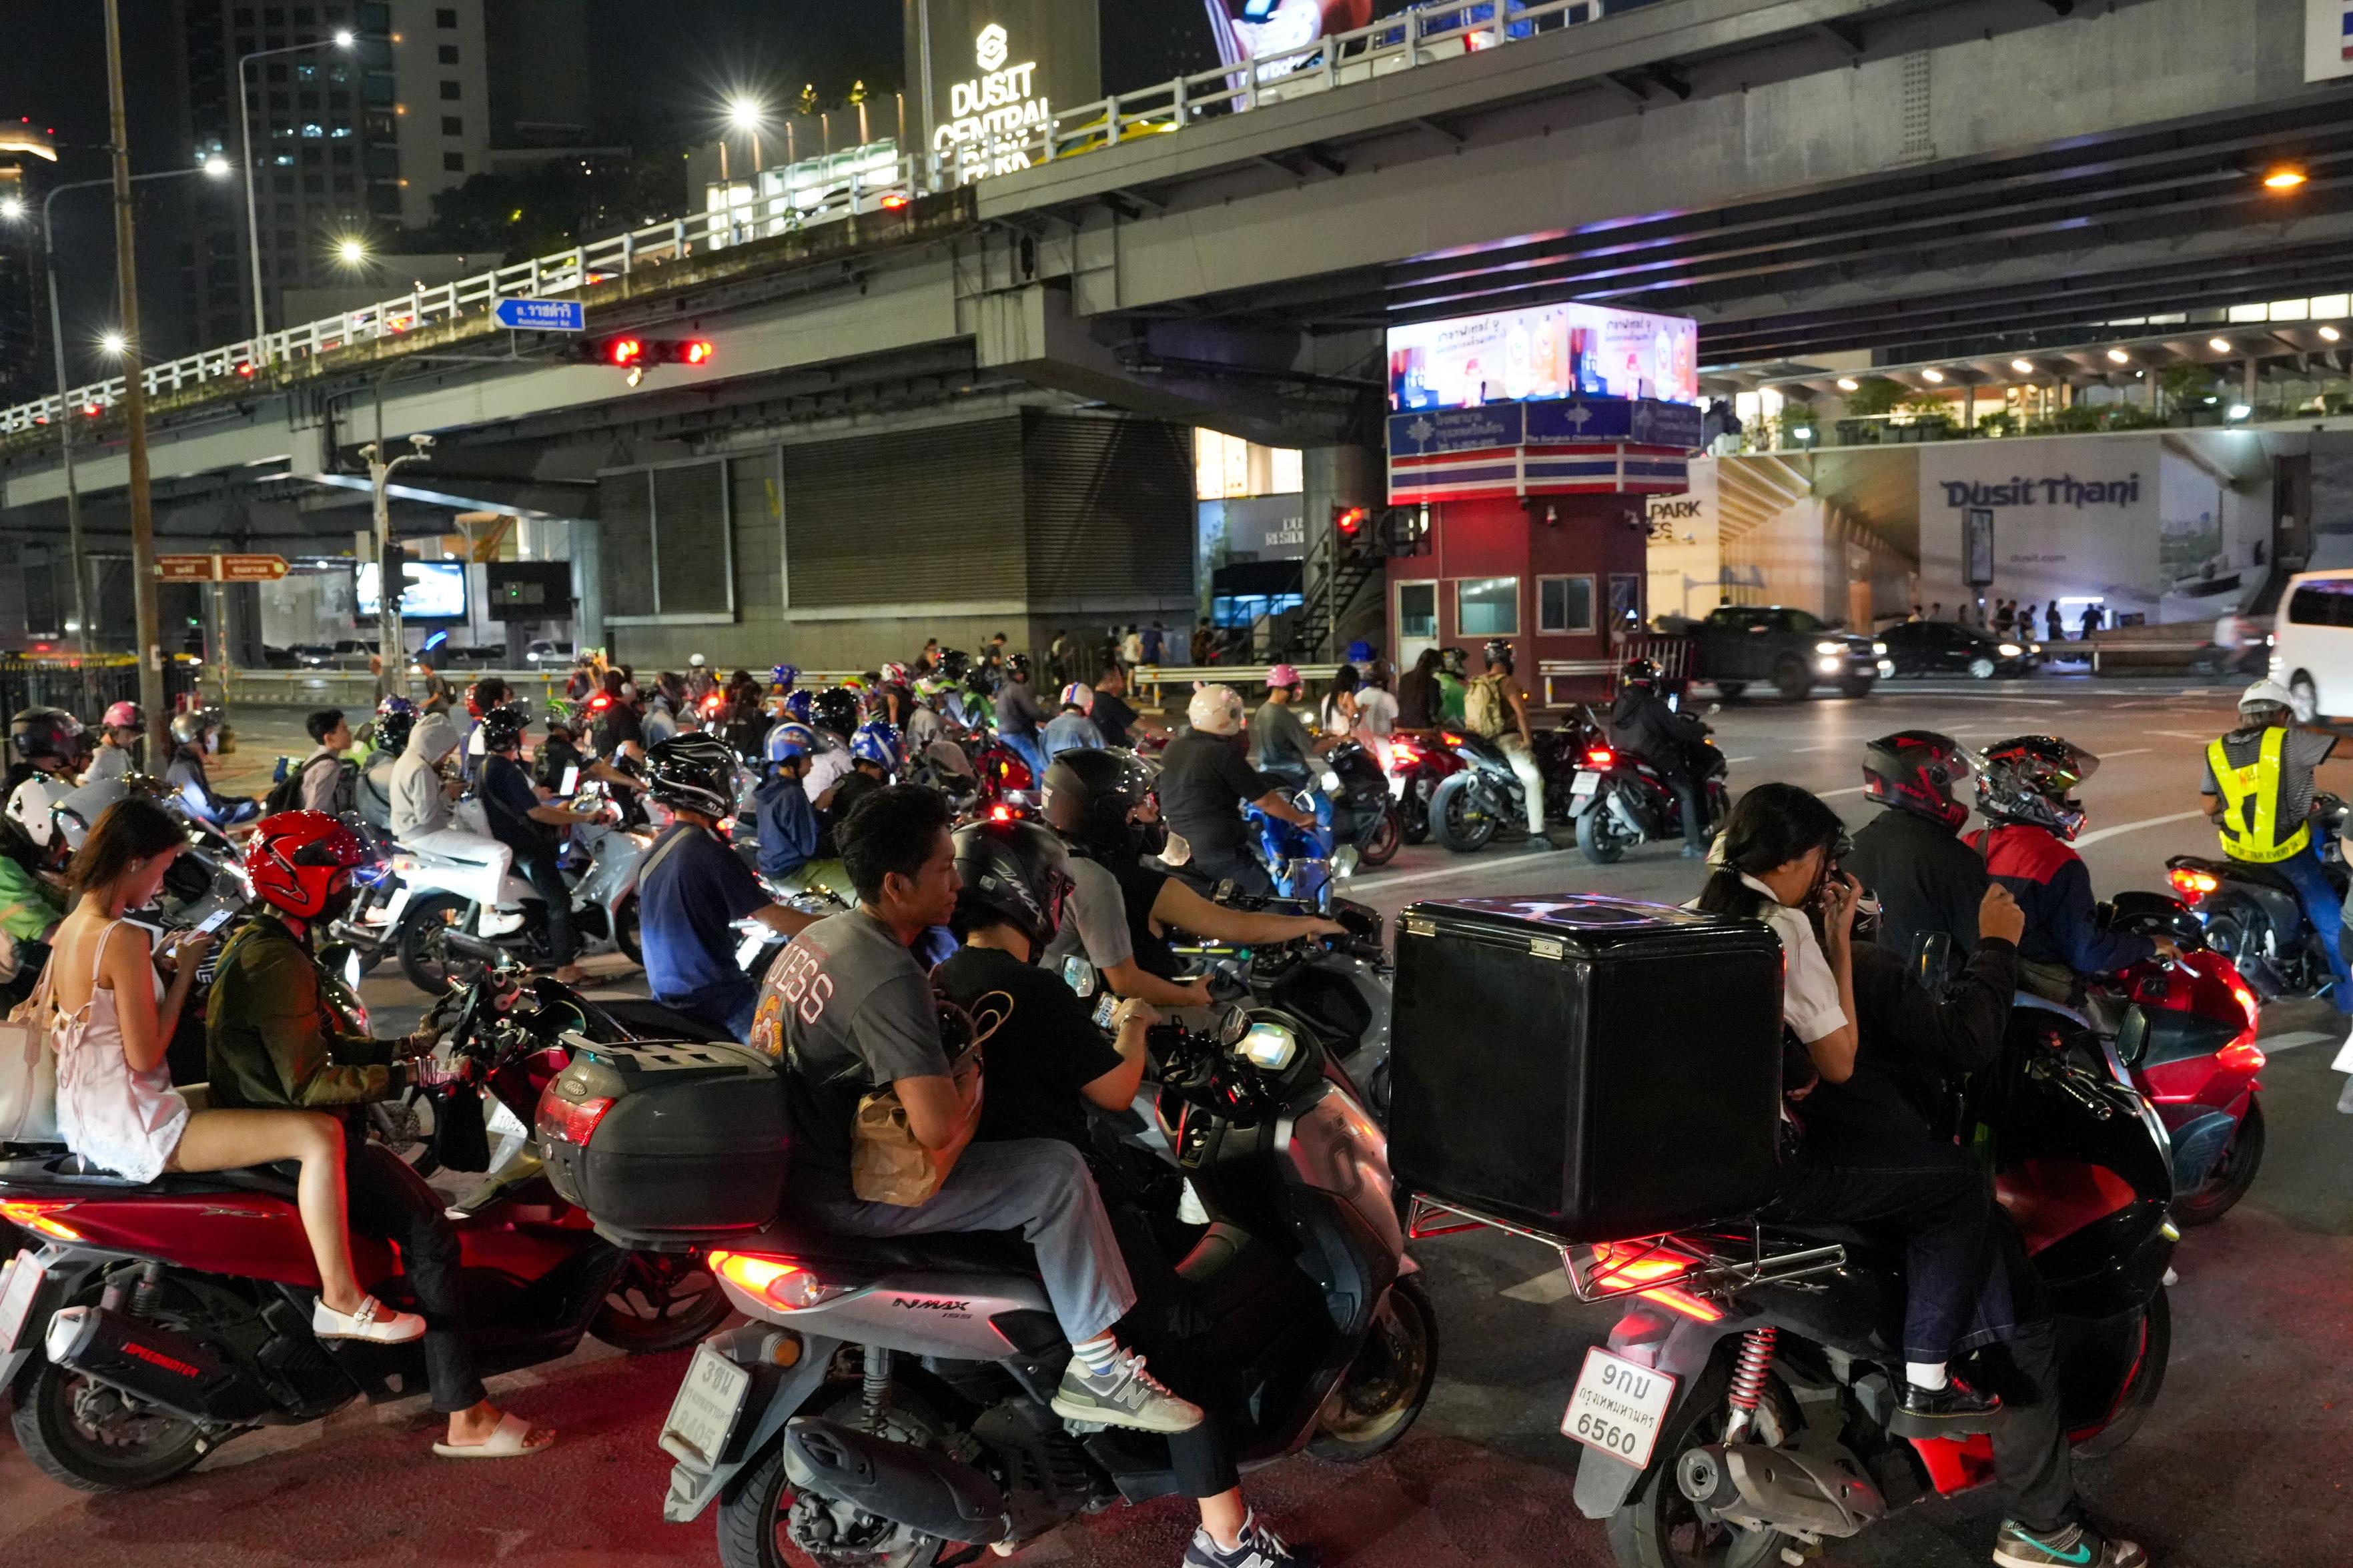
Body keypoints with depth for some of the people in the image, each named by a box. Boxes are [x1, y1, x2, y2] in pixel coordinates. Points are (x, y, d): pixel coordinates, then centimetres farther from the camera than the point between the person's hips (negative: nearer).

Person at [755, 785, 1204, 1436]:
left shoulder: (817, 935, 6)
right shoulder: (888, 979, -25)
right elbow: (937, 1129, -29)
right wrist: (968, 1081, -7)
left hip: (785, 1158, 10)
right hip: (843, 1193, -10)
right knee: (1057, 1174, -13)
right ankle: (1098, 1370, -5)